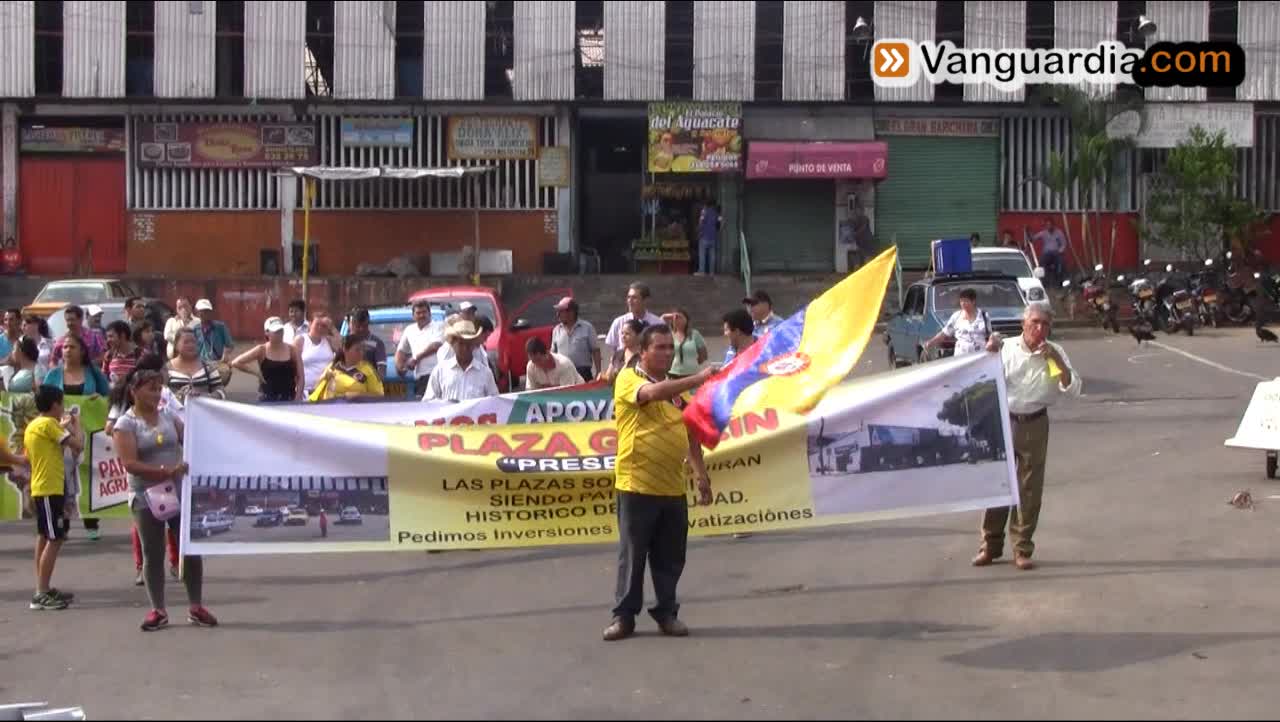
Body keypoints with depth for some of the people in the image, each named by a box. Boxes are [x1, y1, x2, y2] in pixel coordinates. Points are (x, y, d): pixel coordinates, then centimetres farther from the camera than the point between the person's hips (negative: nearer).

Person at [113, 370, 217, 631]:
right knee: (153, 555, 3)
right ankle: (158, 610, 13)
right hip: (146, 498, -4)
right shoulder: (126, 424, -7)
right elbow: (130, 463, -17)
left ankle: (196, 607, 14)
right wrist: (166, 471, -25)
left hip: (180, 492, 4)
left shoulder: (169, 417, 7)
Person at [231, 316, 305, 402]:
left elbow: (300, 376, 2)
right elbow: (236, 363, -4)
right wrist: (256, 373, -6)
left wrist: (298, 397, -8)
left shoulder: (292, 351, 1)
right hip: (267, 399, -2)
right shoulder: (261, 351, -3)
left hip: (288, 399, 2)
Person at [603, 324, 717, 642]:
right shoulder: (629, 378, -4)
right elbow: (653, 393, -26)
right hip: (637, 484, -5)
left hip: (673, 487, 5)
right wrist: (699, 378, -28)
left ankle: (667, 613, 18)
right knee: (632, 554, 1)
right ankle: (624, 615, 9)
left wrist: (700, 472, 15)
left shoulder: (678, 387, 16)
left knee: (671, 557, 8)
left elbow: (690, 433, 21)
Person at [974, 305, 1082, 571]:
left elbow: (1073, 388, -6)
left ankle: (1022, 549, 11)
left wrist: (1056, 360, -17)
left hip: (1035, 424, 0)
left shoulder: (1055, 353, 2)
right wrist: (988, 354, -14)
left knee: (1030, 490, 2)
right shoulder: (1006, 347, 0)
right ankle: (991, 545, 15)